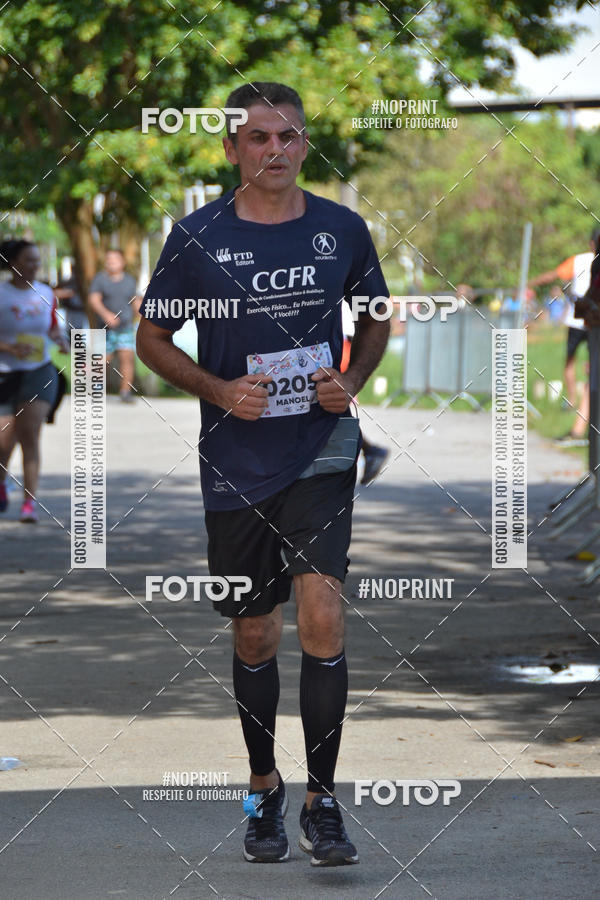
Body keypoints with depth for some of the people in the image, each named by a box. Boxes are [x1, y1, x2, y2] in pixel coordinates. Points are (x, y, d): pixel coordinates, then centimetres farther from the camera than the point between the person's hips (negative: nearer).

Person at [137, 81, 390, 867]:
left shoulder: (342, 229, 1)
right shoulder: (196, 237, -4)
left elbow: (376, 318, 16)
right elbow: (152, 339, 5)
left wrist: (353, 380, -3)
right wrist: (220, 391, -10)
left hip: (322, 449, 0)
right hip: (236, 461, 0)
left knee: (321, 615, -14)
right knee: (254, 635, 9)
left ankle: (323, 800, -5)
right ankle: (264, 788, 29)